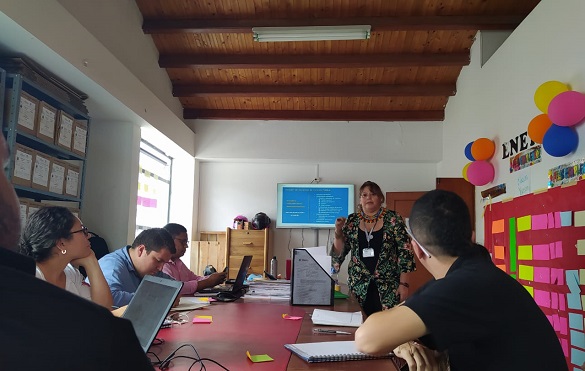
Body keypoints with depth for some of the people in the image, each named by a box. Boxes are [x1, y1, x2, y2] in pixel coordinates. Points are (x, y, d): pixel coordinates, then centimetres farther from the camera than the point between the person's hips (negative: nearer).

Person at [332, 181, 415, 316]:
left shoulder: (393, 220, -2)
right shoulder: (352, 221, 5)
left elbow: (405, 253, -3)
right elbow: (339, 253, 7)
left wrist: (404, 284, -8)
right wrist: (338, 232, -9)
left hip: (389, 288, -2)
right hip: (359, 286, 2)